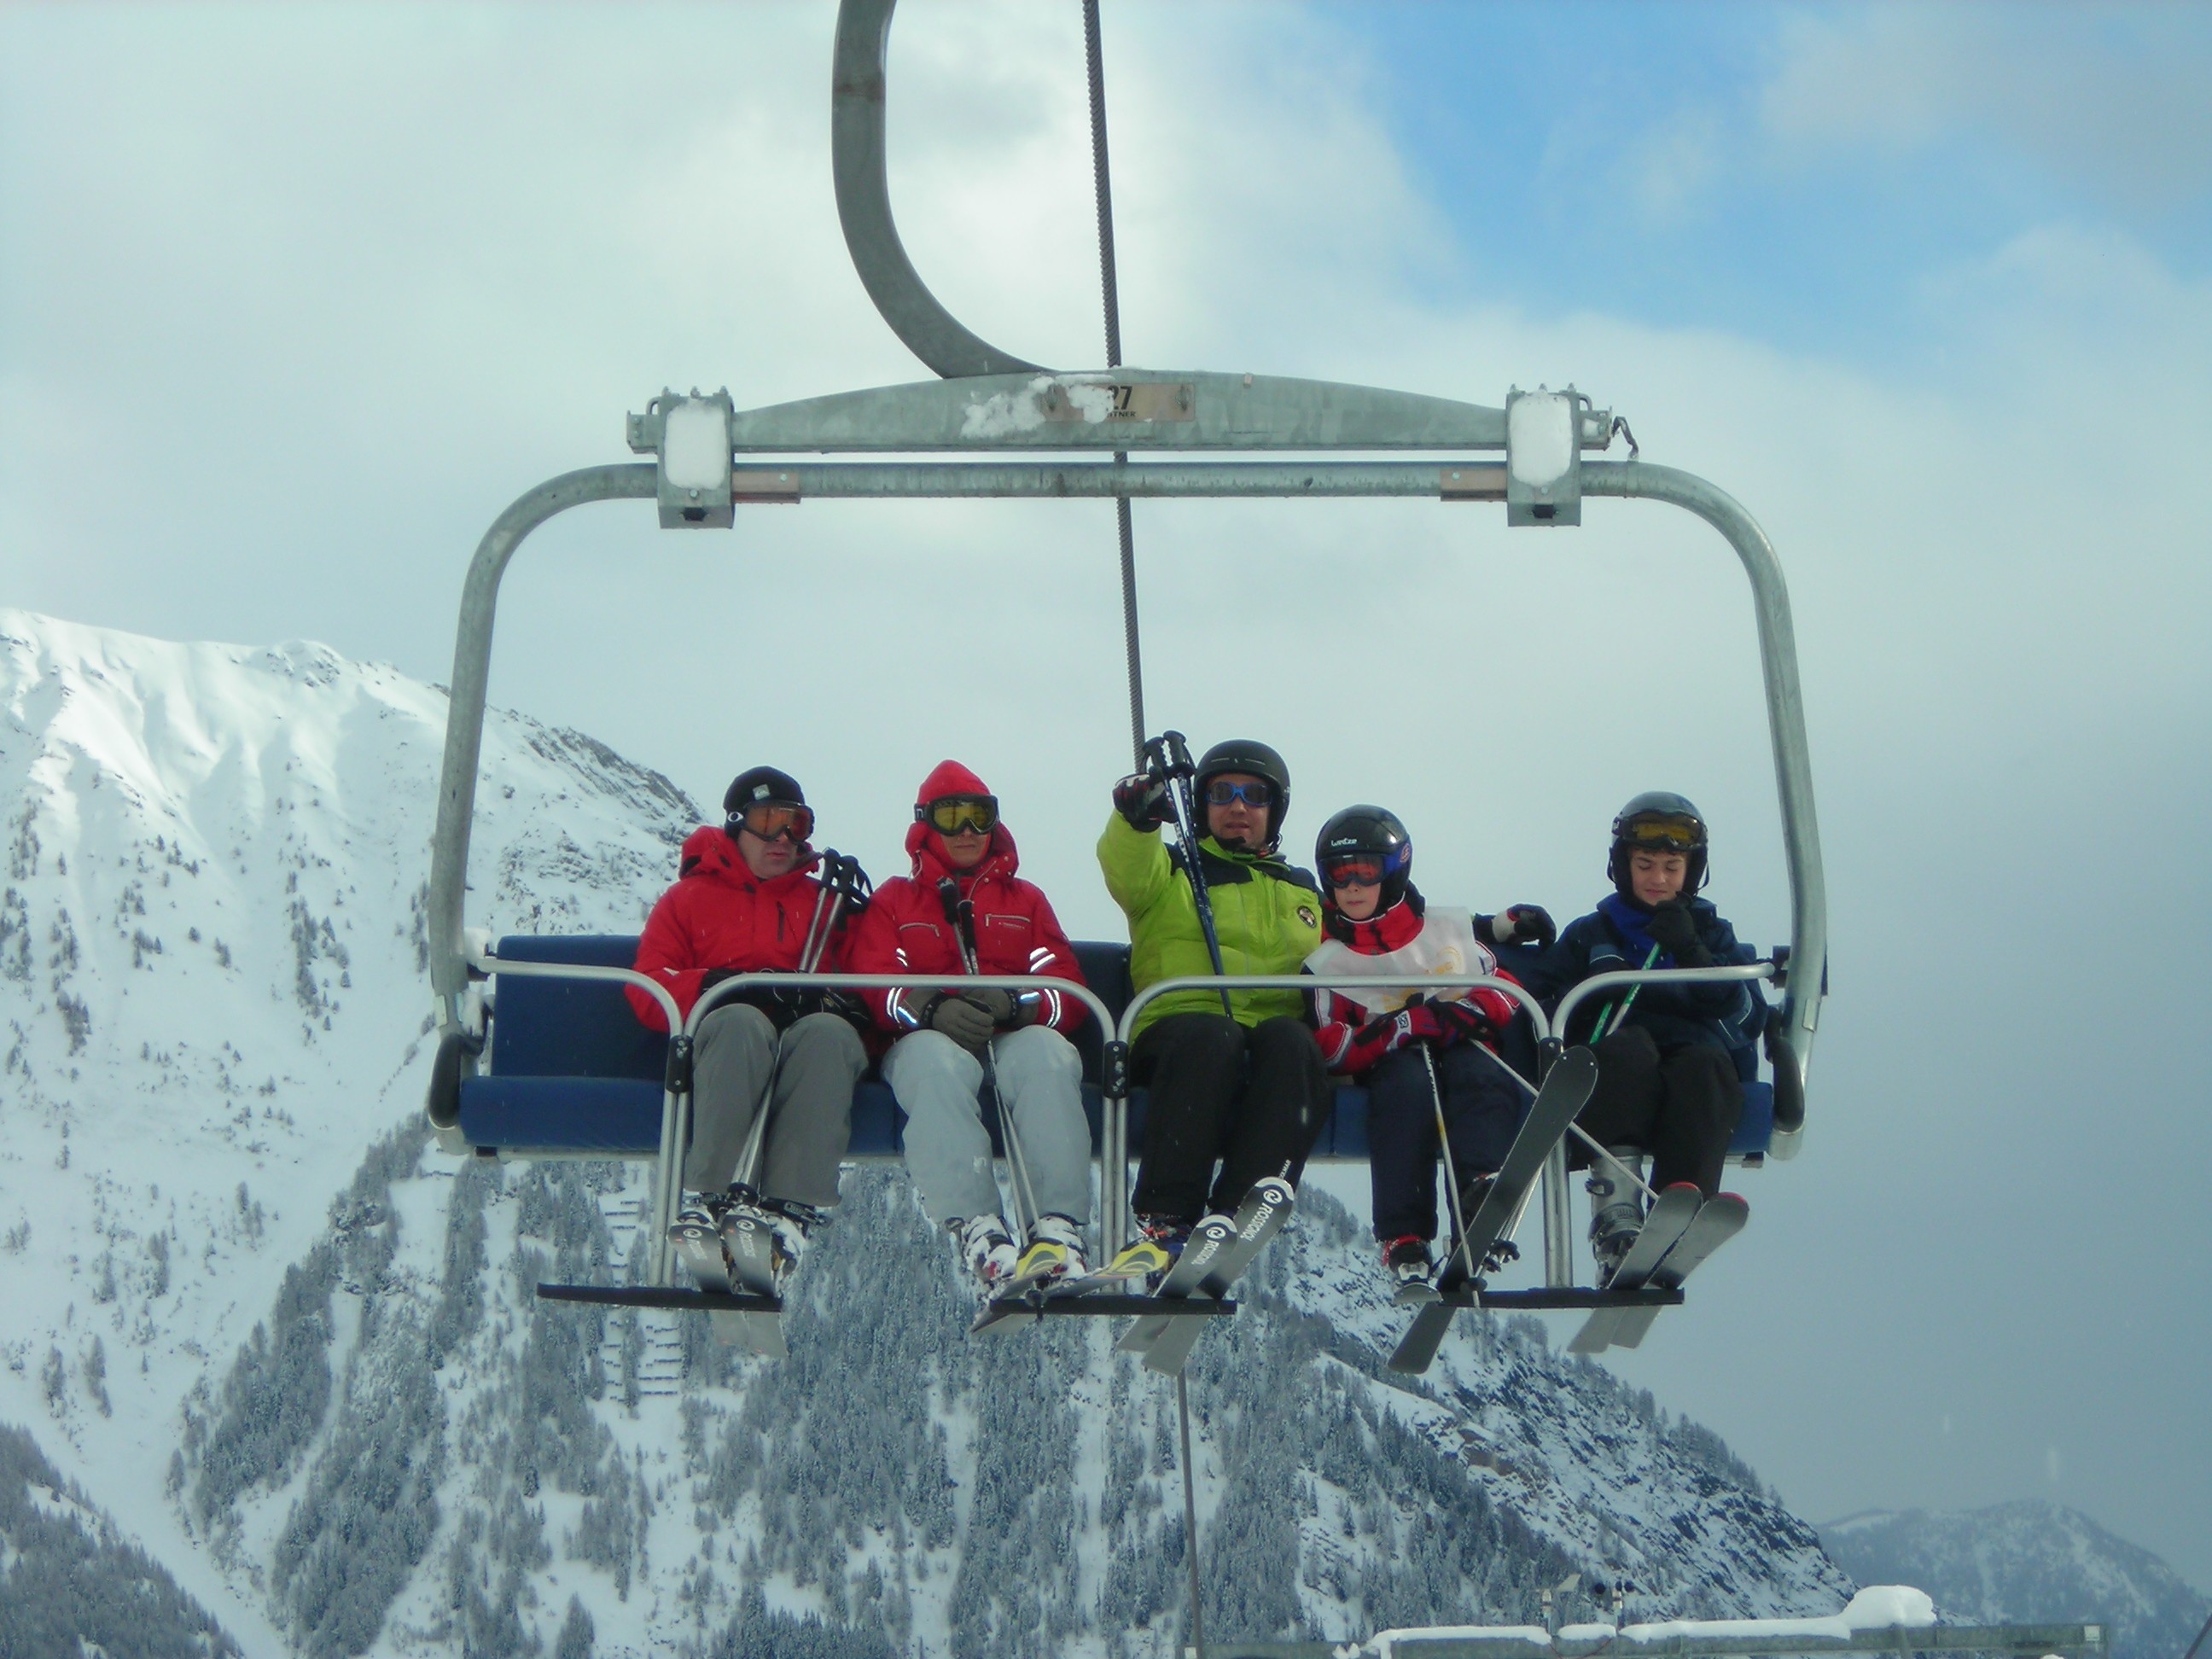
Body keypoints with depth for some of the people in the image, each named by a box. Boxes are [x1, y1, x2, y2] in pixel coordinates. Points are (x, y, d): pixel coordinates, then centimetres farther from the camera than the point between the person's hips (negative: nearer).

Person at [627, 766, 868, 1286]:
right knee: (743, 1022, -39)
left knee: (828, 1031, -36)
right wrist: (718, 986, -9)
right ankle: (716, 1200, -52)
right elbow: (648, 991, 9)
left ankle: (789, 1211, -51)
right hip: (721, 1043, -1)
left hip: (809, 1041, 1)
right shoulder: (690, 898, 23)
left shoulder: (825, 902, 29)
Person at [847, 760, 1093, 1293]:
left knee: (1047, 1054, -37)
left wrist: (1016, 1005, -14)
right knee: (937, 1064, -40)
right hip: (930, 1038, -1)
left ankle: (1060, 1229, -52)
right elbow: (872, 985, 5)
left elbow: (1068, 989, 12)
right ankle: (977, 1229, -56)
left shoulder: (1025, 900, 29)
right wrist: (933, 1009, -19)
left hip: (1016, 1036, 1)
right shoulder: (894, 900, 25)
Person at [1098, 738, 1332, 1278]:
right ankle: (1163, 1224, -42)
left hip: (1276, 1043, 2)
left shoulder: (1304, 892, 32)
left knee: (1289, 1039, -34)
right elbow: (1126, 868, -3)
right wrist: (1137, 814, -26)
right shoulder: (1168, 873, 20)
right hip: (1180, 1027, -2)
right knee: (1212, 1035, -38)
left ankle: (1238, 1217, -45)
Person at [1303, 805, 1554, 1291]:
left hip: (1463, 1051, 1)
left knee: (1478, 1070, -34)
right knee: (1407, 1076, -36)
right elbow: (1333, 1050, -1)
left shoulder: (1452, 931, 16)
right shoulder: (1327, 964, 12)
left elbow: (1506, 990, 13)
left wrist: (1465, 1012, -9)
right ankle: (1402, 1239, -45)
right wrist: (1406, 1025, -15)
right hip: (1388, 1065, -1)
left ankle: (1481, 1190, -57)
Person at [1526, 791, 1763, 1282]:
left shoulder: (1713, 934, 27)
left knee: (1706, 1064, -35)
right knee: (1628, 1047, -36)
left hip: (1693, 1061, 1)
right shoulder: (1589, 935, 26)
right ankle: (1614, 1208, -48)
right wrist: (1590, 997, -8)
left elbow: (1747, 1017, 9)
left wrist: (1692, 953, -3)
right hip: (1611, 1071, -1)